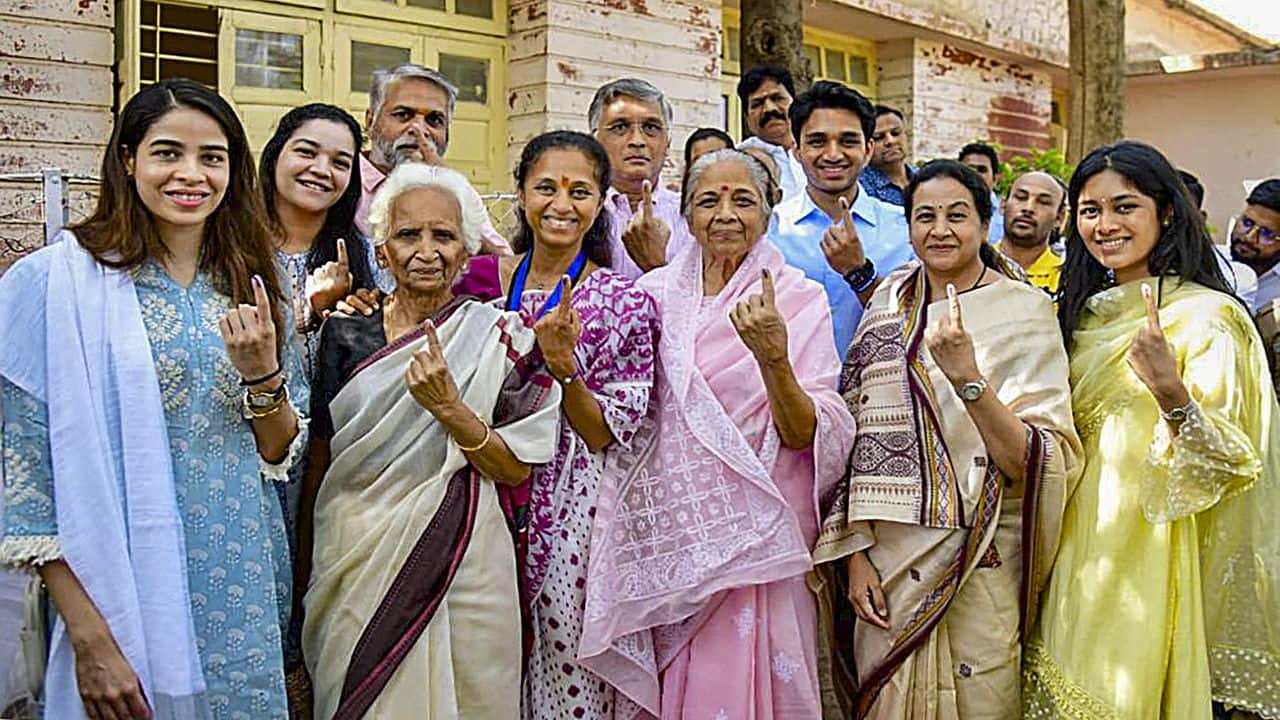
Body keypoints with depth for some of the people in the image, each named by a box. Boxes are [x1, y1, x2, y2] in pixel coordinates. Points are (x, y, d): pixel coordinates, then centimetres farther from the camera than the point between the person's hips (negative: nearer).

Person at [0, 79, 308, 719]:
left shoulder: (250, 286, 5)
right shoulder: (58, 281, -9)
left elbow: (282, 456, 7)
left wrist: (263, 376, -12)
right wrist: (89, 638, -14)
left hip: (247, 600, 5)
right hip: (128, 598, -4)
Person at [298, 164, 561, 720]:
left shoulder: (499, 336, -4)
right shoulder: (346, 334, 1)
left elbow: (517, 470, -6)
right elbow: (318, 459, 7)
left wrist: (449, 408, -19)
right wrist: (307, 566, 8)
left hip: (461, 562, -1)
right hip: (354, 562, 2)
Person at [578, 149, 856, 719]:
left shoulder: (799, 300, -2)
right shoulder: (657, 292, 5)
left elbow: (807, 436, -12)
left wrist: (773, 357, -25)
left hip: (752, 539, -2)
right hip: (663, 535, 3)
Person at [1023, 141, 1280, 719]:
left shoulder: (1208, 315, -11)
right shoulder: (1087, 311, 9)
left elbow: (1230, 462, -18)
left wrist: (1171, 392, -34)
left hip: (1144, 556, -6)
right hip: (1074, 553, 7)